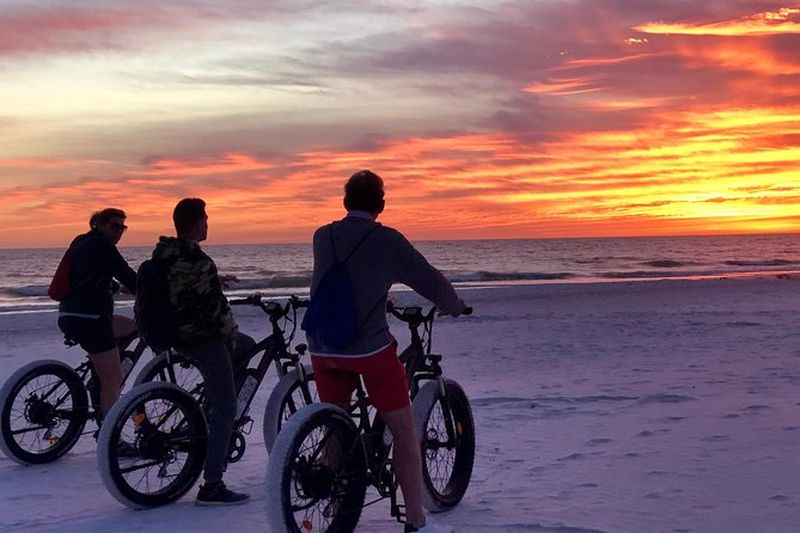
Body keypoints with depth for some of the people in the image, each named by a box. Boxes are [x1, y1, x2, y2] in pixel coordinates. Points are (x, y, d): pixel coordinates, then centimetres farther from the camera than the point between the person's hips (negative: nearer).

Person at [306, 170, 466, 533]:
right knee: (404, 431, 7)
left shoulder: (322, 237, 6)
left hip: (323, 349, 4)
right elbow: (430, 280, -2)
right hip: (370, 349, -4)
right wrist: (454, 308, 18)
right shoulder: (387, 240, -7)